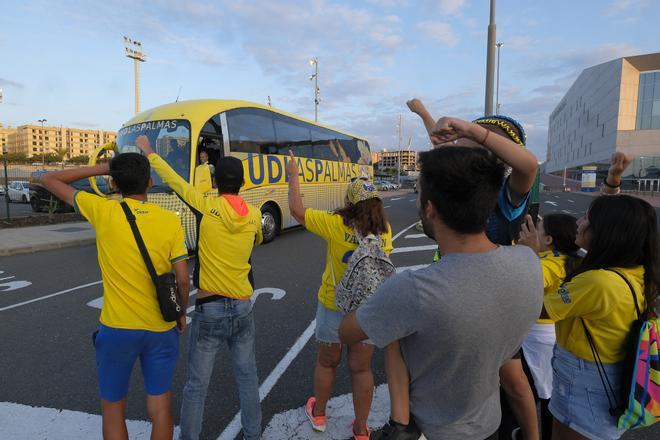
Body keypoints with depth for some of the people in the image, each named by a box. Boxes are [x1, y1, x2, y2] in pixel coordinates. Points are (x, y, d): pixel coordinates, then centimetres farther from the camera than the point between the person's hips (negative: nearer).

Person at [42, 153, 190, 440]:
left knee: (113, 409, 20)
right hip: (161, 328, 1)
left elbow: (50, 180, 6)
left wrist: (101, 168, 6)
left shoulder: (103, 211, -9)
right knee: (160, 407, 16)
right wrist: (181, 313, 9)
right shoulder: (170, 220, -7)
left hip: (117, 329, -1)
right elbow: (183, 279, -6)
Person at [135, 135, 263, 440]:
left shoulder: (206, 206, -10)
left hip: (209, 310, -3)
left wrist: (148, 152, 18)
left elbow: (173, 180, 3)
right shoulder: (254, 215, -1)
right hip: (243, 309, 4)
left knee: (197, 385, 11)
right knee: (248, 378, 18)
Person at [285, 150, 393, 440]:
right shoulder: (385, 231, -10)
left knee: (327, 362, 20)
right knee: (361, 368, 15)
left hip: (333, 307, -2)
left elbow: (297, 211, -14)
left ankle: (318, 414, 42)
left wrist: (293, 177, -2)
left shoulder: (336, 224, -20)